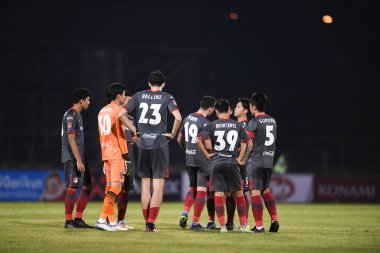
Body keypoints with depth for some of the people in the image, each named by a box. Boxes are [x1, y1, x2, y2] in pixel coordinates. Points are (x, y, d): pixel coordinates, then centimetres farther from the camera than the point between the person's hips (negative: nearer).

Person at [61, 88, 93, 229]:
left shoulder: (78, 115, 19)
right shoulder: (70, 115, -12)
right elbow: (71, 139, -18)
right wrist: (78, 160, -21)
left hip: (80, 158, 10)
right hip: (72, 159, -10)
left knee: (87, 187, 9)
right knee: (72, 189, -7)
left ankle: (78, 219, 13)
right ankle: (69, 221, -3)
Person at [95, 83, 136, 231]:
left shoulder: (102, 111, 17)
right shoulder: (118, 110, -7)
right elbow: (120, 135, -13)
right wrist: (126, 156, -13)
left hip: (105, 153, 8)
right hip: (116, 154, -8)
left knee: (109, 186, 9)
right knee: (116, 186, -10)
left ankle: (111, 222, 8)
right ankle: (102, 219, -18)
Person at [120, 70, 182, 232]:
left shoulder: (139, 96, 6)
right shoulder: (167, 98, -2)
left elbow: (121, 114, 2)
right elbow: (178, 118, -17)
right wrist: (173, 134, -2)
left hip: (143, 146, 3)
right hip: (160, 145, -3)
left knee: (145, 185, 13)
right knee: (158, 186, 0)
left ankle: (147, 222, 14)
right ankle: (151, 223, -9)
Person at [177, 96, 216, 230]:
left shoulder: (187, 118, 7)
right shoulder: (205, 122, -16)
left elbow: (179, 139, 15)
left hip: (189, 159, 7)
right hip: (202, 160, -7)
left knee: (192, 187, 19)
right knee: (201, 190, 2)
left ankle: (185, 212, -3)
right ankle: (195, 222, 3)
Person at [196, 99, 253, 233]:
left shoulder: (212, 125, 1)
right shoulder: (237, 125, 6)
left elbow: (198, 140, -10)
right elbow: (249, 143, 10)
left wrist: (207, 154, 2)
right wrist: (242, 159, 18)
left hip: (216, 162, -1)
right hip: (232, 162, 1)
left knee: (219, 193, 1)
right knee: (238, 193, 9)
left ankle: (222, 226, -4)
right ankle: (243, 225, 10)